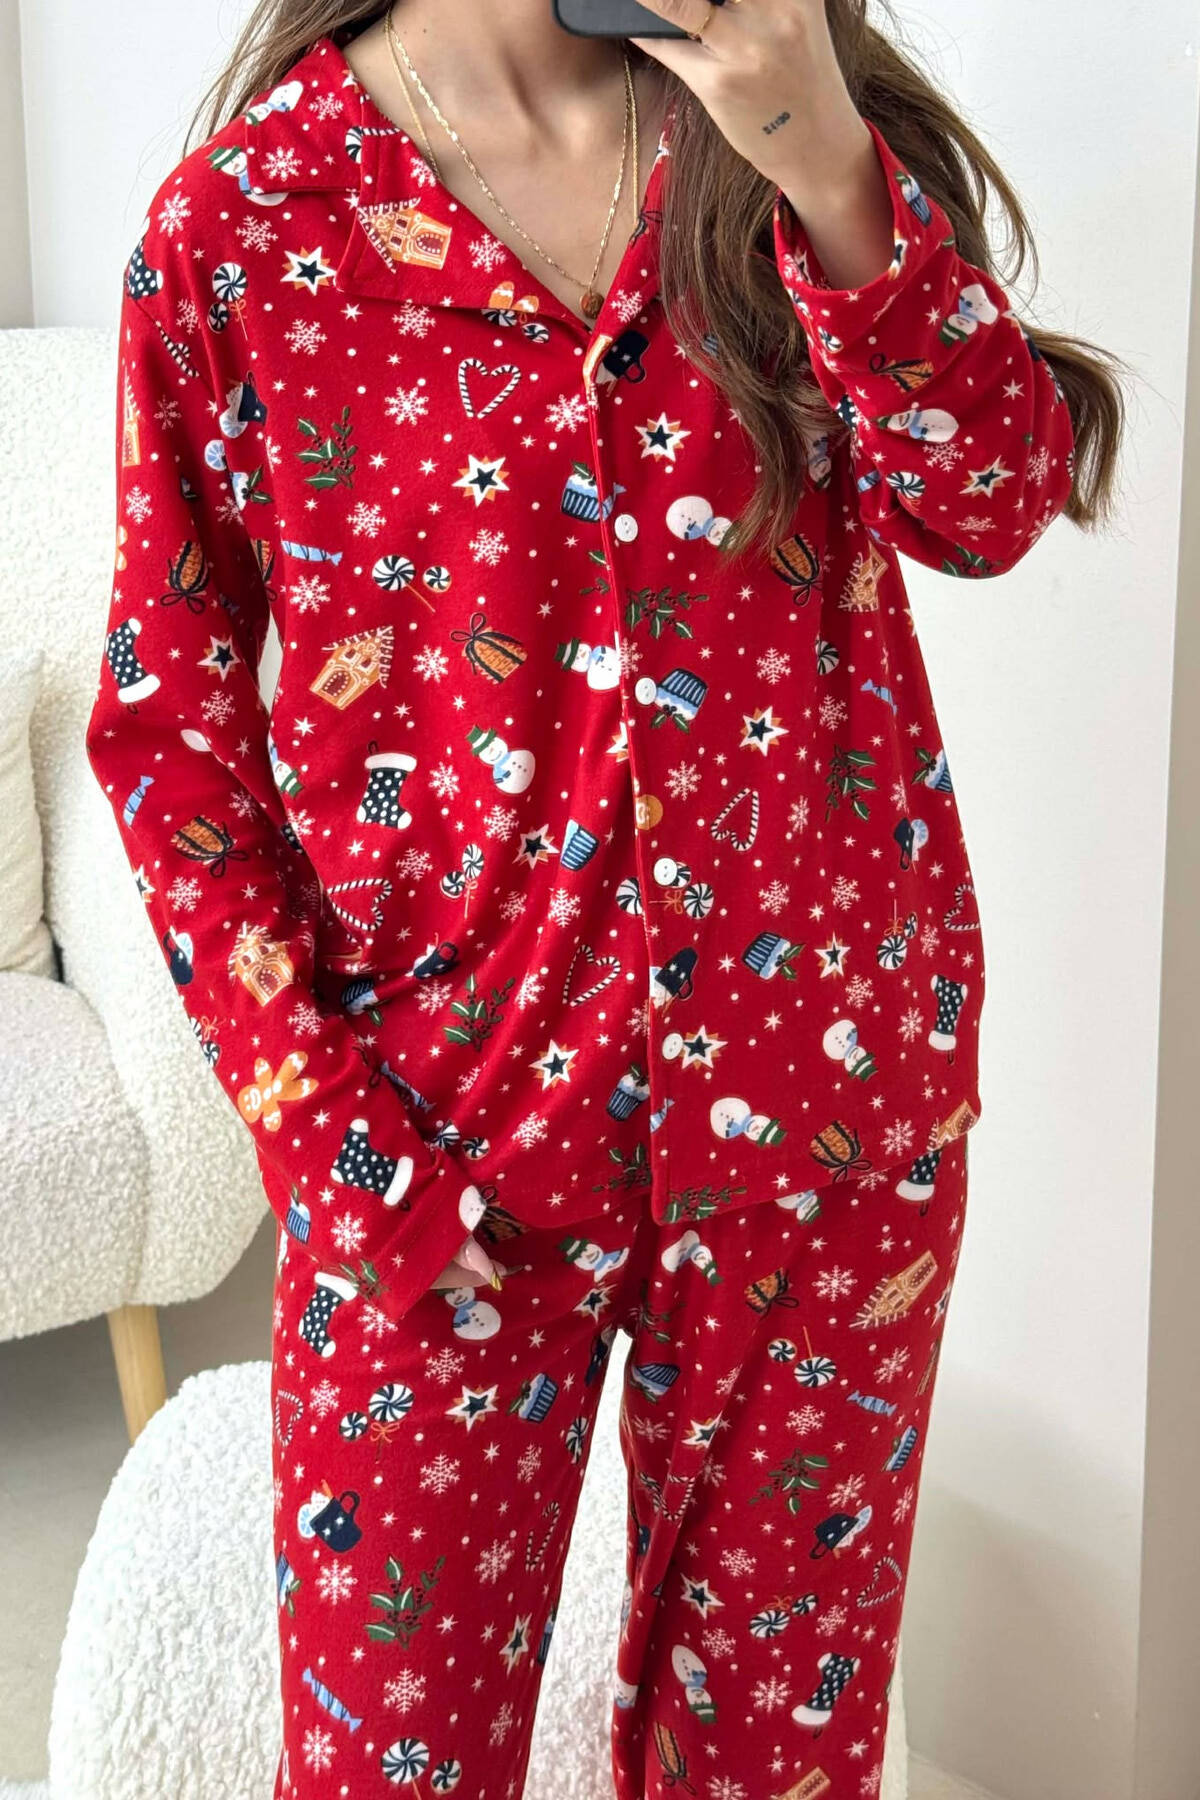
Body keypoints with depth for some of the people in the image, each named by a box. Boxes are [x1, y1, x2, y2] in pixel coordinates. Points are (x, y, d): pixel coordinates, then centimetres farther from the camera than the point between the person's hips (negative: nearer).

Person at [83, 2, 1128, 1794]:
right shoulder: (240, 225, -5)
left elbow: (997, 502, -9)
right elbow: (170, 714, -2)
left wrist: (828, 169, -23)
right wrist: (326, 1132, -7)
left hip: (823, 1067, 2)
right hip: (444, 1117, -2)